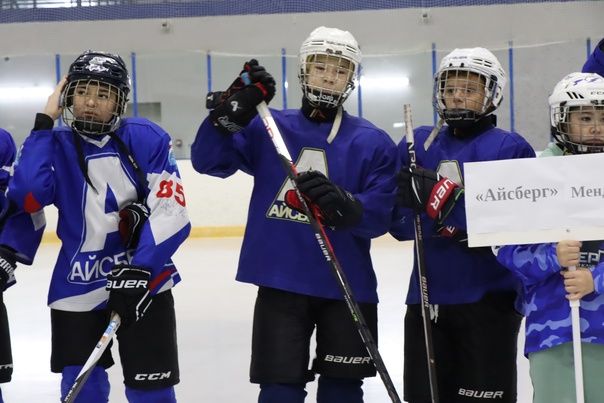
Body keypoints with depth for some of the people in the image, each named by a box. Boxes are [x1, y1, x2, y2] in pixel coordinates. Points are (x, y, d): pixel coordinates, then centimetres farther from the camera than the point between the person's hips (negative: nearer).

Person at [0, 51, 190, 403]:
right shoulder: (56, 146, 0)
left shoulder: (146, 139, -5)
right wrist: (44, 123, -14)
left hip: (144, 282, -1)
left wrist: (138, 273, -21)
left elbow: (171, 211, -11)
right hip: (77, 289, 2)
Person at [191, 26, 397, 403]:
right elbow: (207, 161, -5)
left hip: (346, 287, 0)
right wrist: (233, 108, -18)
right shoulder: (267, 129, 4)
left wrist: (342, 206, -29)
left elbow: (379, 217, -9)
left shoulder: (374, 142, -1)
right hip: (280, 283, 0)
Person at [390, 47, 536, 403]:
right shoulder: (418, 143, 9)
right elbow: (400, 223, 6)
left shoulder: (511, 149, -4)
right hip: (427, 296, 4)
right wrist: (417, 200, -17)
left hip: (489, 299, -4)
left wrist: (447, 205, -25)